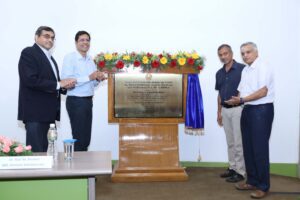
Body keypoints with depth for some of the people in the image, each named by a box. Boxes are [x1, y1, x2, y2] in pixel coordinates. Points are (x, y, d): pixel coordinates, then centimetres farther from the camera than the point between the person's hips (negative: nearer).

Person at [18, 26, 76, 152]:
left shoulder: (50, 58, 20)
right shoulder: (28, 53, -6)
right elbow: (30, 80, -20)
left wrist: (65, 85, 1)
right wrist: (58, 84, -17)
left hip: (46, 112, 8)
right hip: (34, 111, -8)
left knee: (43, 150, 11)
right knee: (36, 151, -7)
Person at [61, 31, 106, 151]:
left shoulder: (90, 60, 13)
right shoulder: (69, 58, -8)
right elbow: (66, 81, -21)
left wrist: (98, 79, -2)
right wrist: (89, 77, -22)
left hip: (88, 100, 7)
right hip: (76, 101, -7)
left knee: (86, 139, 11)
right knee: (79, 138, -2)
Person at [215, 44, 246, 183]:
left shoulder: (242, 69, -10)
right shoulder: (219, 73, 11)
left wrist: (240, 98, -21)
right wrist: (219, 112, 14)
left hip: (238, 109, -7)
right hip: (225, 110, 7)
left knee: (238, 142, -2)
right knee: (230, 142, 14)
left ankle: (240, 171, 7)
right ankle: (232, 167, 24)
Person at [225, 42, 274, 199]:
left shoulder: (263, 68, -10)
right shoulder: (245, 70, 17)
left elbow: (262, 92, -19)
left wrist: (241, 100, -19)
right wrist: (236, 100, -2)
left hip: (262, 110, -9)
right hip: (248, 110, 9)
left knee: (260, 148, -5)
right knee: (248, 147, 13)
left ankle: (263, 186, 5)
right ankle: (252, 181, 25)